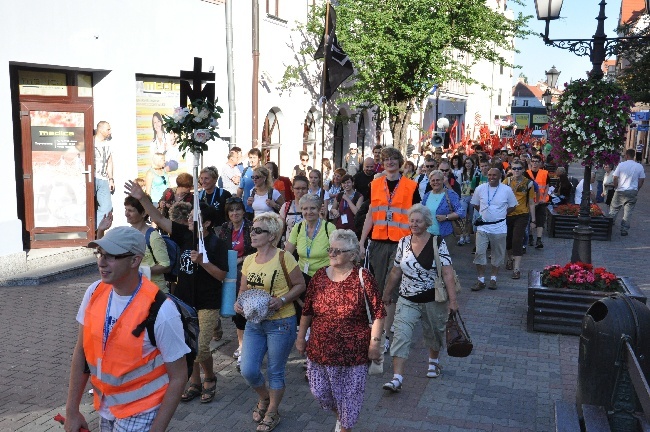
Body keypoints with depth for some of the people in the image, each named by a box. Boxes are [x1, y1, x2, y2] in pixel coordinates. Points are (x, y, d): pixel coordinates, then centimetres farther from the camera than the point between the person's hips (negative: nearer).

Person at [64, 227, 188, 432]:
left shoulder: (161, 311, -26)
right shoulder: (94, 292, -9)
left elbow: (178, 376, -17)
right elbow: (81, 351, 1)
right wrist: (72, 410, 2)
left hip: (140, 413, -5)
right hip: (105, 407, 5)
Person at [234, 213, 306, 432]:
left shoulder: (283, 257, -13)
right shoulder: (249, 260, 4)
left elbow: (300, 285, -7)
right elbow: (243, 289, 13)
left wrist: (282, 300, -21)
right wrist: (239, 302, -7)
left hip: (280, 323, -5)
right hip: (254, 323, 5)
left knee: (275, 372, 8)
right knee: (248, 371, 4)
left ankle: (272, 413, 30)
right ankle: (264, 397, 36)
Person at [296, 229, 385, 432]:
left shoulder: (362, 277, -12)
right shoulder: (319, 276, 0)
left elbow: (378, 313, -10)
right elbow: (307, 311, 8)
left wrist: (375, 342, -12)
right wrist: (301, 337, 11)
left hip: (353, 352, -4)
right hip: (319, 349, 4)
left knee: (348, 395, 9)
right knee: (319, 391, 15)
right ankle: (339, 415, 46)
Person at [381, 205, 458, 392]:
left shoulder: (438, 243, -12)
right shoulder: (403, 242, -1)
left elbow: (447, 273, -16)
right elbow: (396, 271, 9)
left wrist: (453, 300, -21)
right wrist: (387, 293, 16)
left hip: (433, 300, -2)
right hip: (407, 300, 2)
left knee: (434, 333, 19)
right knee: (401, 336, -10)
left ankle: (434, 361, 48)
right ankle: (397, 379, -10)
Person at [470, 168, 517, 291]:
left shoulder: (507, 190, -5)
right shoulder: (480, 188, -2)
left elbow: (512, 206, 7)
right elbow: (475, 204, 12)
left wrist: (501, 214, 0)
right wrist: (484, 212, 5)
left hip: (499, 227, 0)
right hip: (483, 226, 0)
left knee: (498, 254, 9)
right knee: (480, 252, -5)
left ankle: (493, 278, 24)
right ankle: (481, 280, 4)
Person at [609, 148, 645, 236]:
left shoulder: (621, 165, -7)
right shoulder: (639, 166, -1)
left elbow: (615, 178, -5)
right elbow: (642, 180, 3)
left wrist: (616, 188, 10)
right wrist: (637, 190, 14)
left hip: (620, 191, -1)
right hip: (632, 192, 1)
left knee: (614, 209, 16)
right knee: (628, 212, 5)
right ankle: (624, 230, 6)